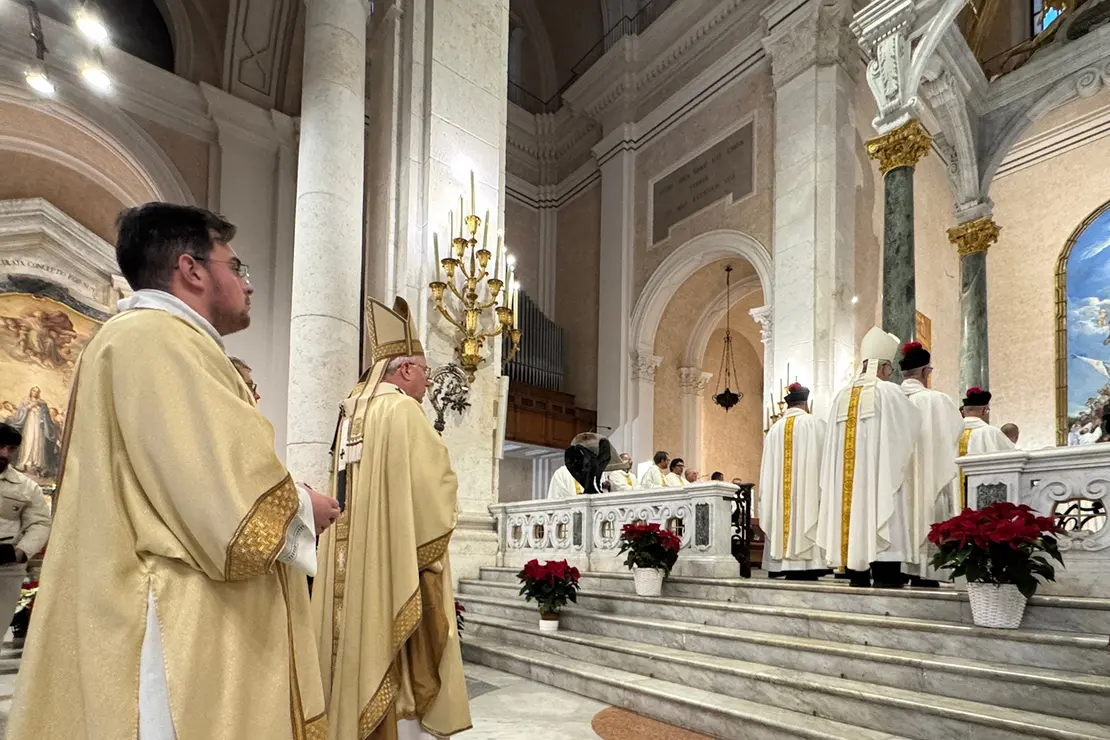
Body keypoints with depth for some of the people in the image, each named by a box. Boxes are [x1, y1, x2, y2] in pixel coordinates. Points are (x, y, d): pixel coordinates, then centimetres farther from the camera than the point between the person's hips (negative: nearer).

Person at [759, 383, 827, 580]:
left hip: (780, 496, 4)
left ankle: (790, 573, 5)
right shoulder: (815, 425, -2)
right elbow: (824, 461, -2)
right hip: (808, 492, -4)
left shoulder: (775, 429, 8)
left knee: (786, 523, 5)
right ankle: (808, 569, -9)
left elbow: (767, 468, 9)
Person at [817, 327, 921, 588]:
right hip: (879, 478, -5)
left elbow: (833, 443, 11)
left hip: (846, 483, 5)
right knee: (880, 522, -6)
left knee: (853, 522, 7)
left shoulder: (842, 396, 10)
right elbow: (914, 425, 6)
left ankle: (857, 580, 11)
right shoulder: (888, 391, -5)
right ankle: (885, 580, -8)